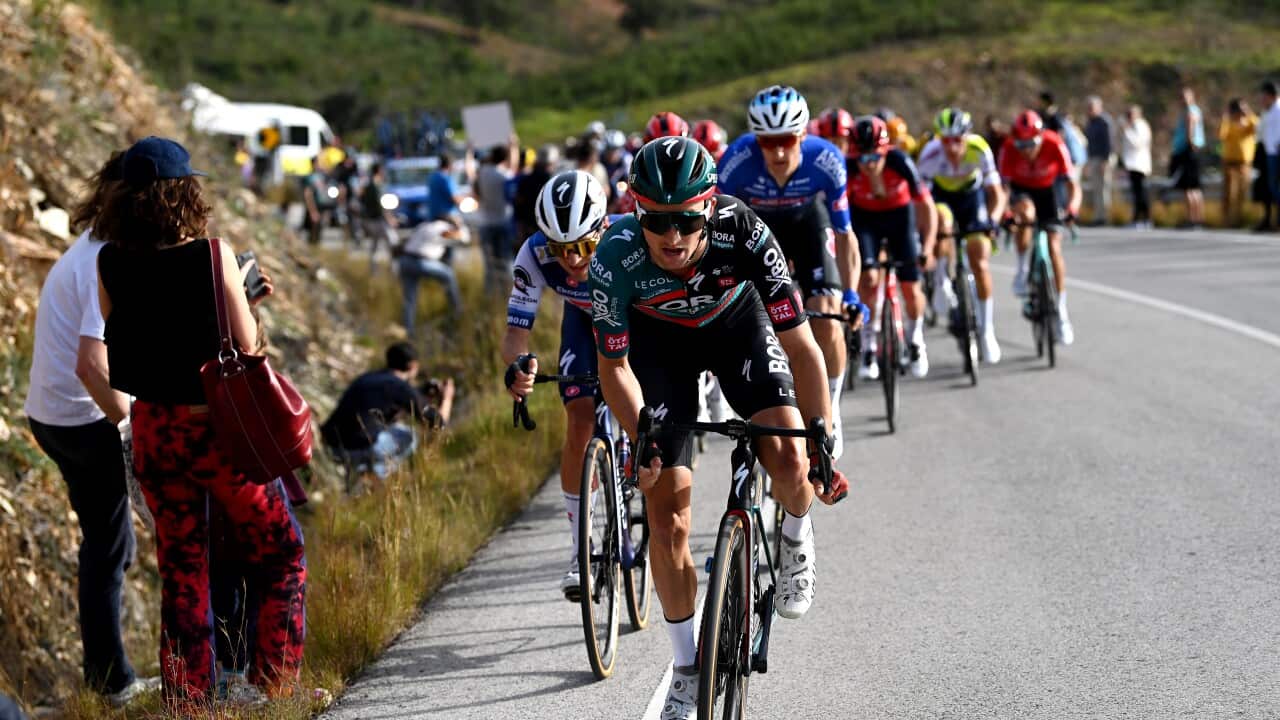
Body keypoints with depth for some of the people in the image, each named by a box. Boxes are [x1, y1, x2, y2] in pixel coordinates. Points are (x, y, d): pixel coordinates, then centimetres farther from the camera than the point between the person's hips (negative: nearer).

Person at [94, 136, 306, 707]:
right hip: (219, 425, -4)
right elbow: (246, 345, -13)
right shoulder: (213, 255, -15)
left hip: (154, 430, 4)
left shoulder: (110, 264, -4)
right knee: (281, 554, 14)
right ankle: (273, 685, 10)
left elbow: (122, 334, 9)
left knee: (181, 567, 15)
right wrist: (245, 299, 7)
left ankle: (187, 700, 17)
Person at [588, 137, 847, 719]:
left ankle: (795, 540, 13)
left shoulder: (743, 234, -36)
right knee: (666, 514, -5)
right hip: (659, 338, 0)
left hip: (737, 322, 0)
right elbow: (614, 367, -18)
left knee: (790, 463, -24)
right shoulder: (615, 260, -35)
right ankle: (687, 668, 13)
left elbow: (800, 347, -28)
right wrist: (642, 439, -31)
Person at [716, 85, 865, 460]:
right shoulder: (737, 162, -36)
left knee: (827, 322, -16)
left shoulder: (826, 162, -33)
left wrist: (850, 293, -29)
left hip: (808, 221, -1)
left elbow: (843, 235, -20)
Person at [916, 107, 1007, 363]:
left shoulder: (980, 150, -30)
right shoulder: (931, 154, -33)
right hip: (940, 194, 0)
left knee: (980, 264, -7)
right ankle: (942, 281, -14)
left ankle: (987, 330, 6)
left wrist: (992, 219, -40)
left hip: (971, 193, 0)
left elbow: (996, 193, -23)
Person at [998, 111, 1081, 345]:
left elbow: (1072, 185, -31)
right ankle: (1022, 269, -13)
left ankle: (1061, 311, -1)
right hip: (1020, 189, 0)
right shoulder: (1009, 148, -31)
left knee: (1054, 247, -9)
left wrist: (1072, 209, -49)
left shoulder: (1054, 145, -32)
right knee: (1026, 212, -36)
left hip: (1046, 189, 0)